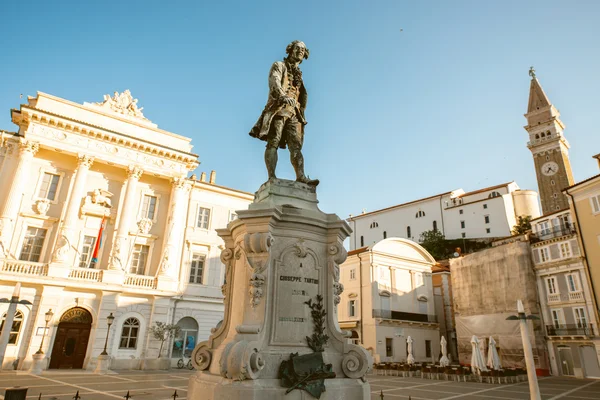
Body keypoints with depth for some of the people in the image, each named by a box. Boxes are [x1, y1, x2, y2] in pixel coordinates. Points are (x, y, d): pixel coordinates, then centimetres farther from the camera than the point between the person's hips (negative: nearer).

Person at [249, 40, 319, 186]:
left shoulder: (299, 75, 32)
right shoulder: (279, 65, 14)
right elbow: (274, 81, -8)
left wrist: (301, 115, 13)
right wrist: (283, 96, -29)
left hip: (294, 112, 5)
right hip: (279, 108, -5)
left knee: (296, 146, -10)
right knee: (273, 142, -16)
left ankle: (301, 177, -22)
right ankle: (272, 177, -24)